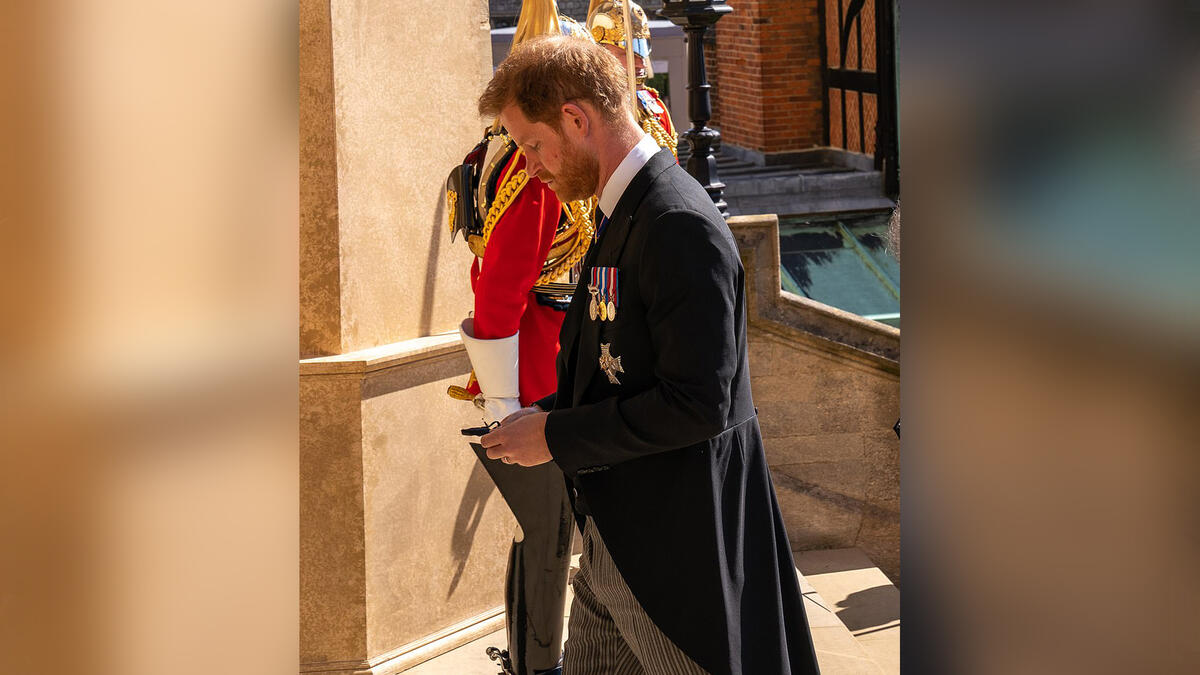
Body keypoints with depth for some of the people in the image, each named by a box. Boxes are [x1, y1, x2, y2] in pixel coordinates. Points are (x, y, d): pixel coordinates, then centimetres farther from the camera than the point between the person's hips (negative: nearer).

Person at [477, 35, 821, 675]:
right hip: (615, 535, 10)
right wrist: (549, 412, 6)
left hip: (675, 544, -10)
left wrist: (556, 437, -17)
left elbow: (698, 404, -25)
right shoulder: (624, 213, 12)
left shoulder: (681, 226, -20)